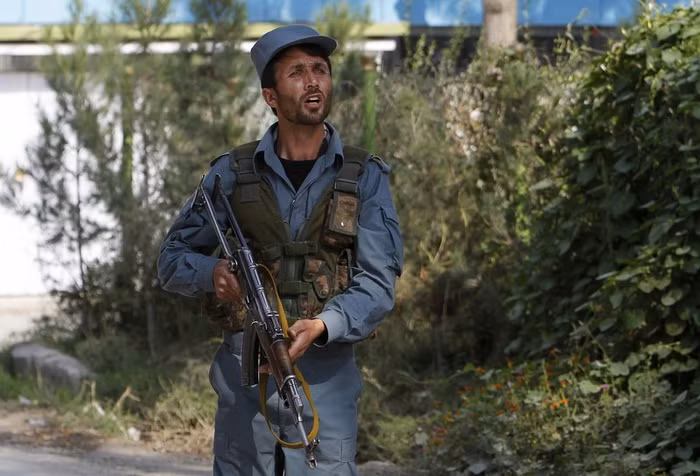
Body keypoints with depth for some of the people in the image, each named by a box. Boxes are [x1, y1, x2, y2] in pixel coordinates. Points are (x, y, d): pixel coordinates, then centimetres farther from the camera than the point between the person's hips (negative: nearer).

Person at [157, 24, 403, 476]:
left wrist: (321, 327, -22)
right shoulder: (233, 173, 6)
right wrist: (212, 272, -12)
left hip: (326, 371, -1)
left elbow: (378, 283, -4)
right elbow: (173, 259, 12)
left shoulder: (365, 178, 3)